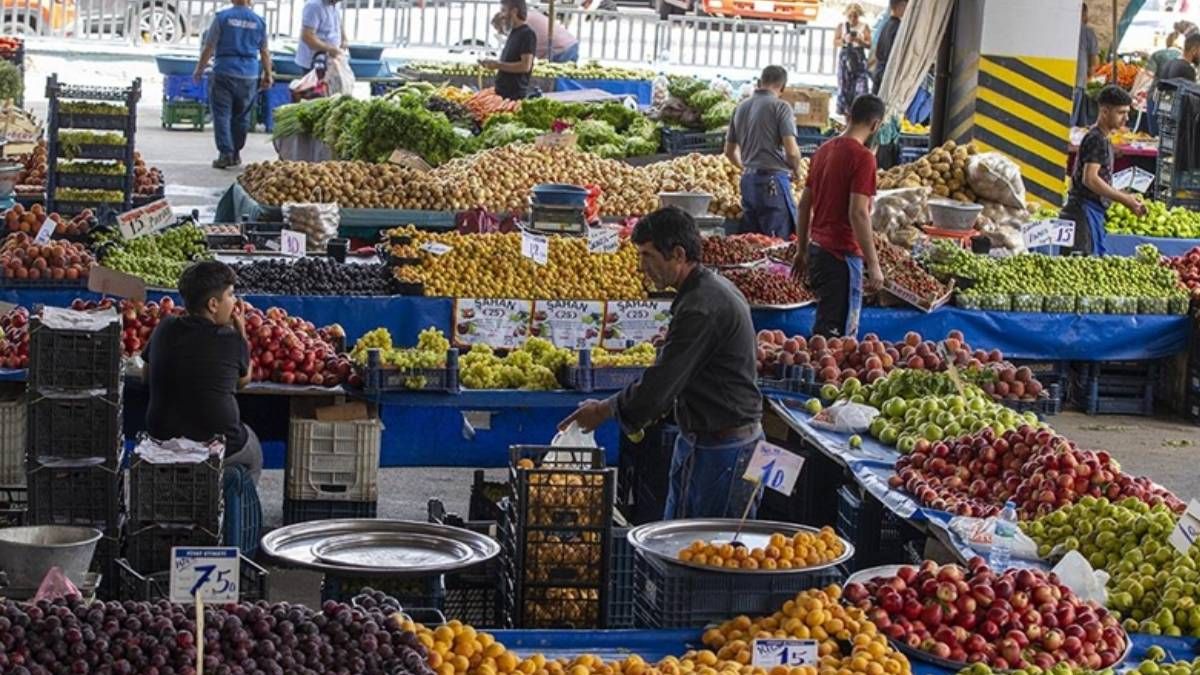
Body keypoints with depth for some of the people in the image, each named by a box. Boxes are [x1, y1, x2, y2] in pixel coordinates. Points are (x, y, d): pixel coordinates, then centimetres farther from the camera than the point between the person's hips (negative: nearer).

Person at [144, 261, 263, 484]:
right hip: (218, 445, -4)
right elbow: (244, 380, 4)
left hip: (161, 440, 4)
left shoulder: (165, 329, -4)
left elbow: (146, 375, 11)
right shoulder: (232, 340, -15)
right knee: (253, 455, 30)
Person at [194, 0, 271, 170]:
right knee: (241, 116, 13)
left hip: (225, 73, -3)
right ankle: (236, 153, 21)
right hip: (249, 75, 3)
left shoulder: (222, 17, -3)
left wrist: (199, 70, 7)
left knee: (222, 114, 0)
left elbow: (209, 47, -3)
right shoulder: (259, 21, 6)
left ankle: (225, 153, -10)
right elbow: (265, 52, 11)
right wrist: (267, 75, 20)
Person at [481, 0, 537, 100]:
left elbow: (525, 66, -19)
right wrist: (492, 63, 8)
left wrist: (498, 65, -16)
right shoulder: (512, 33, 17)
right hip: (502, 92, 9)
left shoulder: (527, 34, -11)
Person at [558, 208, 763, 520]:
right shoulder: (713, 289, 10)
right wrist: (639, 412, 13)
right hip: (700, 440, 10)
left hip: (723, 450, -10)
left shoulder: (702, 307, -23)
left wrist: (603, 410, -8)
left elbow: (662, 383, -21)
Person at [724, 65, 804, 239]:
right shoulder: (780, 106, -7)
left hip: (748, 180, 7)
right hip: (773, 180, -7)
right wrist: (796, 170, 6)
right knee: (781, 242, -6)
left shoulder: (741, 107, 13)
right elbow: (791, 151, -14)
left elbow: (729, 151, 21)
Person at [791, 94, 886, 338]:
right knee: (835, 332, -3)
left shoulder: (824, 150, 11)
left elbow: (804, 204, 15)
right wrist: (873, 265, -17)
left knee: (826, 325, 18)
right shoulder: (862, 157, -14)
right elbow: (858, 213, -20)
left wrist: (802, 251, 21)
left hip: (817, 248, 8)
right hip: (843, 254, -8)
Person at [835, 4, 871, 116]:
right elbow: (835, 43, 2)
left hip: (859, 59, -1)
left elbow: (869, 44, 1)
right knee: (844, 86, 1)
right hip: (845, 58, 1)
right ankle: (843, 112, 8)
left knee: (861, 88, -10)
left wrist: (860, 41, -17)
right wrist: (844, 40, -16)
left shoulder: (864, 27, 3)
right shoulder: (841, 26, 5)